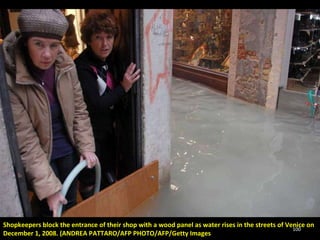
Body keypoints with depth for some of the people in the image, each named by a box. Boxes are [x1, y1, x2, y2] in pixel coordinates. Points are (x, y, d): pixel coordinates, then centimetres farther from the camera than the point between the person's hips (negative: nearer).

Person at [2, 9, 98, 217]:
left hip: (69, 150, 4)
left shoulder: (66, 66, -11)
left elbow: (79, 109, 0)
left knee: (71, 204, 20)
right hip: (41, 155, -4)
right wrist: (48, 187, -23)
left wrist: (87, 146, -8)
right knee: (51, 209, 12)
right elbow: (25, 141, -23)